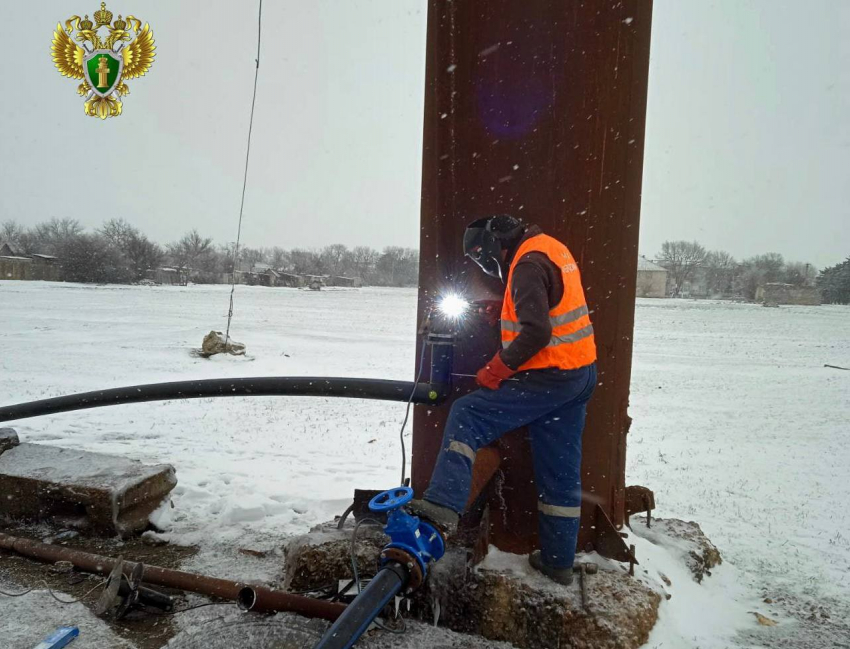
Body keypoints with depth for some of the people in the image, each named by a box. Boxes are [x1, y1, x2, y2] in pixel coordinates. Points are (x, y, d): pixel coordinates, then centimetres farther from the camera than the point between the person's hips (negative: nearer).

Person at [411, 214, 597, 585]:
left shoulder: (528, 264, -16)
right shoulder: (550, 249, 14)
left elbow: (535, 333, -26)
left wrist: (494, 372, -17)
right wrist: (497, 310, 9)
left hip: (550, 378, -10)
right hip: (580, 375, 10)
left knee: (467, 416, -7)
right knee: (561, 471, 14)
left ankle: (443, 505, -16)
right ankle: (558, 560, 24)